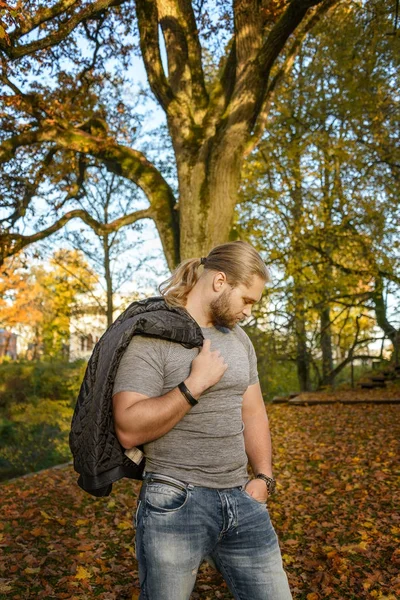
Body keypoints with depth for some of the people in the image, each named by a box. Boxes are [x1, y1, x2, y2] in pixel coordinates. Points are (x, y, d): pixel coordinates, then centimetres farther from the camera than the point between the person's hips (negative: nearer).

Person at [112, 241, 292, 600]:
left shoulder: (238, 338, 10)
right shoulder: (152, 335, -13)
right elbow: (129, 430, -20)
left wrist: (263, 477, 5)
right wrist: (194, 385, -21)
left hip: (241, 500, 6)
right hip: (174, 504, -6)